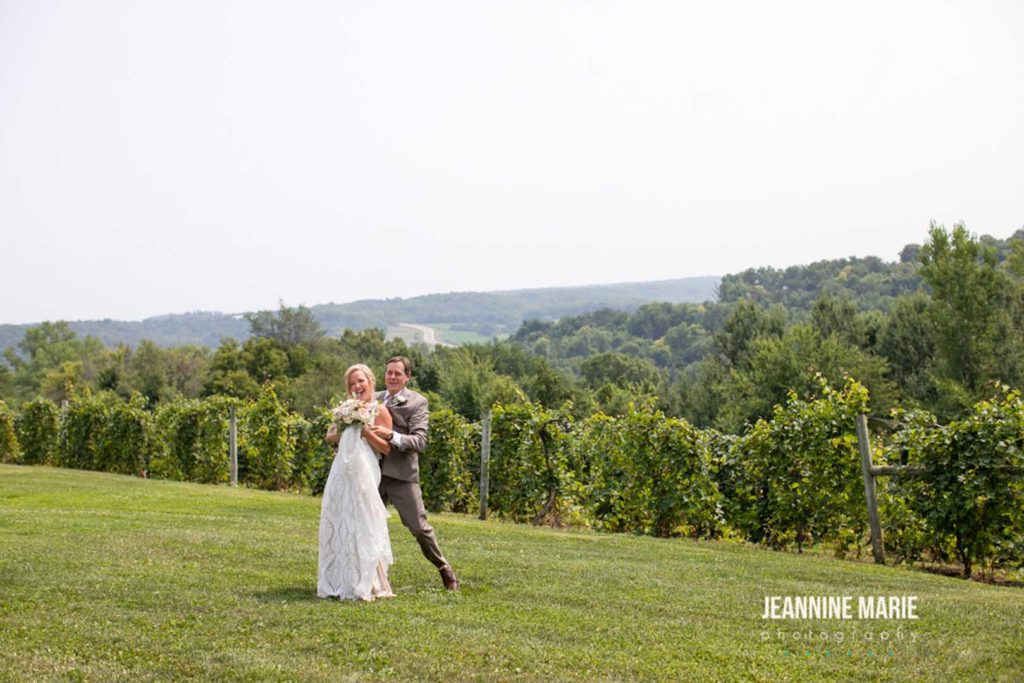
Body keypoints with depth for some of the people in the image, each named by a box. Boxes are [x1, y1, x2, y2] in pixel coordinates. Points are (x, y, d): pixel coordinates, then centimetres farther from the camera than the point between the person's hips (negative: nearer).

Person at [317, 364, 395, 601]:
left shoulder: (379, 411, -1)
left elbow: (386, 448, -6)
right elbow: (329, 436, 20)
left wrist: (365, 430, -16)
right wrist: (340, 432, -1)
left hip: (362, 474, -6)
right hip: (340, 474, 6)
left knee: (361, 527, -5)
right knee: (337, 526, 8)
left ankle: (364, 584, 2)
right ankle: (338, 581, 17)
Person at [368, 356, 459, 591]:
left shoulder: (417, 402, -6)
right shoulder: (374, 399, 9)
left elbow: (419, 441, -17)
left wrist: (391, 435, -31)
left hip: (402, 475, -4)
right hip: (374, 472, 4)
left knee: (419, 527, 1)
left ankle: (444, 568, 21)